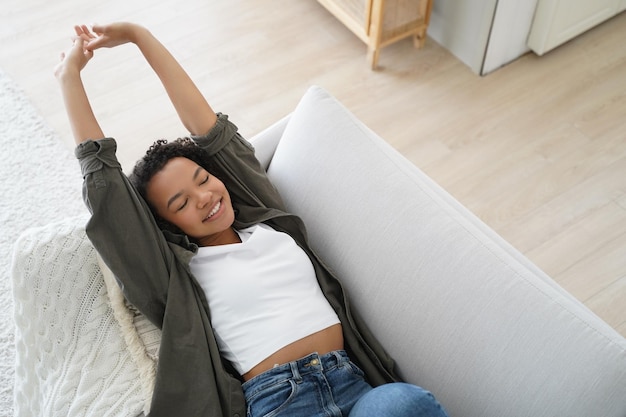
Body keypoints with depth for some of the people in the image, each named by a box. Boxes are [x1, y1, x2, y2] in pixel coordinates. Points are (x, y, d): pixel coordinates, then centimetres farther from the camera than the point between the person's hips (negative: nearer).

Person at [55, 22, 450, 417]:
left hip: (353, 384, 4)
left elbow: (212, 131, 17)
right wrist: (70, 75, 16)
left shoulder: (266, 218, 18)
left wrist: (138, 34, 20)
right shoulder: (180, 272, 8)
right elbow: (102, 177, 6)